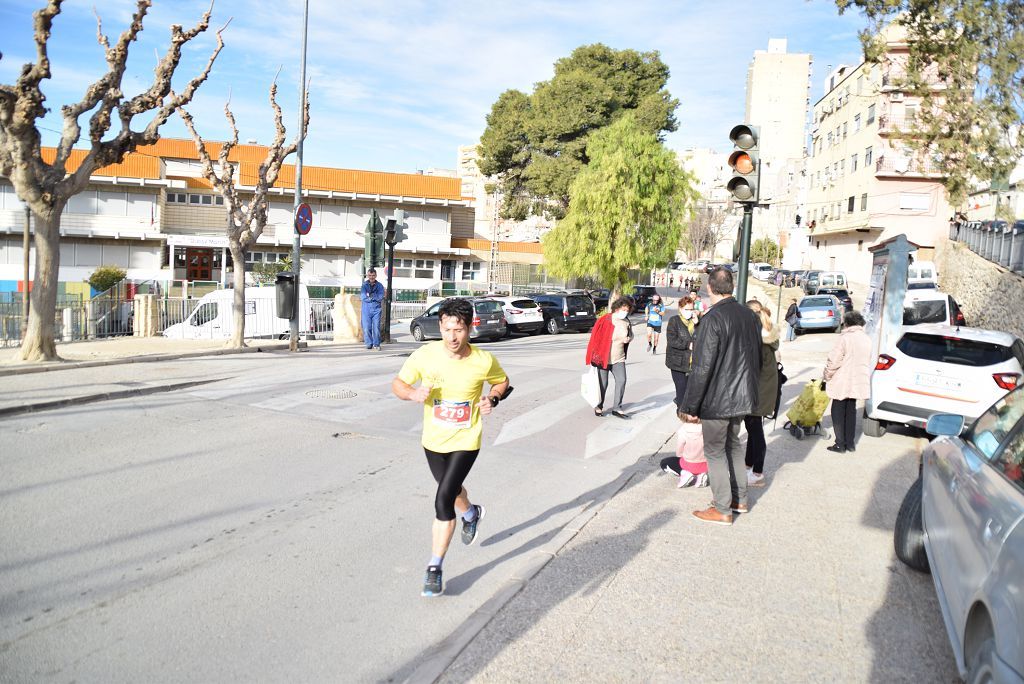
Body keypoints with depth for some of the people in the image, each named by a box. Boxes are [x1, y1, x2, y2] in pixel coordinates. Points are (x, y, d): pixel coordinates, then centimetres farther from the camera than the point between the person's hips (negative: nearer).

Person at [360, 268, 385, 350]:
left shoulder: (379, 286, 7)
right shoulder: (364, 285, 7)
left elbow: (381, 297, -7)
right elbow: (363, 297, -7)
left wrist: (370, 296, -7)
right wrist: (375, 297, -7)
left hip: (376, 310, 0)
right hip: (366, 310, 1)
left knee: (376, 327, -7)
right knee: (366, 328, -3)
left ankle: (376, 344, 1)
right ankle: (369, 343, 10)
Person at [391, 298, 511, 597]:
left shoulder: (484, 361, -16)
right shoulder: (425, 355, -17)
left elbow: (502, 381, 5)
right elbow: (397, 383, -5)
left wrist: (492, 398, -15)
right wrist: (413, 393, -27)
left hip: (465, 442, -3)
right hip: (433, 440, 3)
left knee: (443, 499, -14)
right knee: (450, 489, 26)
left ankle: (435, 568, 2)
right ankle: (470, 514, 62)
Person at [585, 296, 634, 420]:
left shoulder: (626, 322, 3)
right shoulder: (605, 320, -14)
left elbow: (630, 335, 23)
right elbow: (595, 338, -10)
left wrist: (628, 339, -2)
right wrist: (594, 357, -10)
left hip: (618, 359, 4)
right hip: (603, 358, -4)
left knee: (621, 381, -8)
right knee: (602, 384, 3)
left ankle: (617, 408, 3)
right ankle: (598, 407, 24)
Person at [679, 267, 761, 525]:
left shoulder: (712, 319, -21)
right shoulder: (748, 315, 3)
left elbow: (702, 368, -21)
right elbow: (757, 357, 14)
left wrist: (690, 406, -14)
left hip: (717, 399, -7)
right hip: (743, 397, 8)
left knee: (715, 452, 5)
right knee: (734, 446, 21)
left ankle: (722, 510, 13)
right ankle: (739, 499, 32)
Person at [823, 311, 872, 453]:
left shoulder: (846, 338, -16)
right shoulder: (867, 339, 6)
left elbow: (833, 361, -17)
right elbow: (867, 361, 10)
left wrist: (826, 377, -3)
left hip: (842, 382, -7)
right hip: (858, 382, 7)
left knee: (838, 412, 3)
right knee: (851, 411, 16)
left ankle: (840, 444, 4)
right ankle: (850, 443, 19)